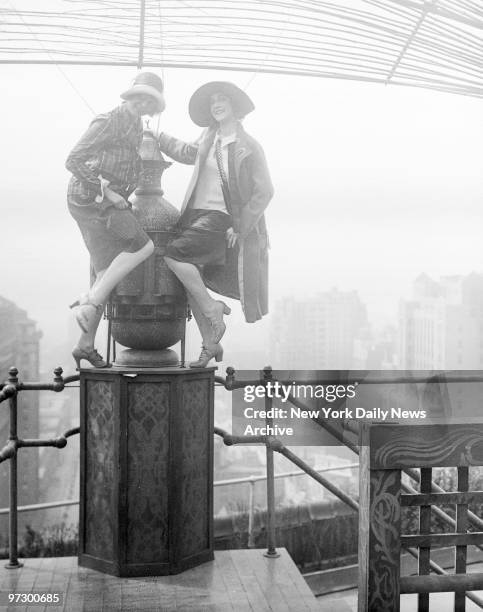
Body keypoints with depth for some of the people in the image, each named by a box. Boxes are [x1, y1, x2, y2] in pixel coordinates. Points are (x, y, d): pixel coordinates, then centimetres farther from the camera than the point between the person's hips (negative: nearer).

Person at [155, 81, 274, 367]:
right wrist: (156, 136, 31)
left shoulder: (249, 147, -5)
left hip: (220, 218, -7)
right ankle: (211, 346, 15)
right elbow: (187, 153, 33)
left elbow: (264, 191, -6)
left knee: (174, 254, -24)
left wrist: (240, 229, -11)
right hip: (195, 214, 7)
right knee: (191, 283, 3)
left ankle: (212, 309, -6)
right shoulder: (209, 137, 13)